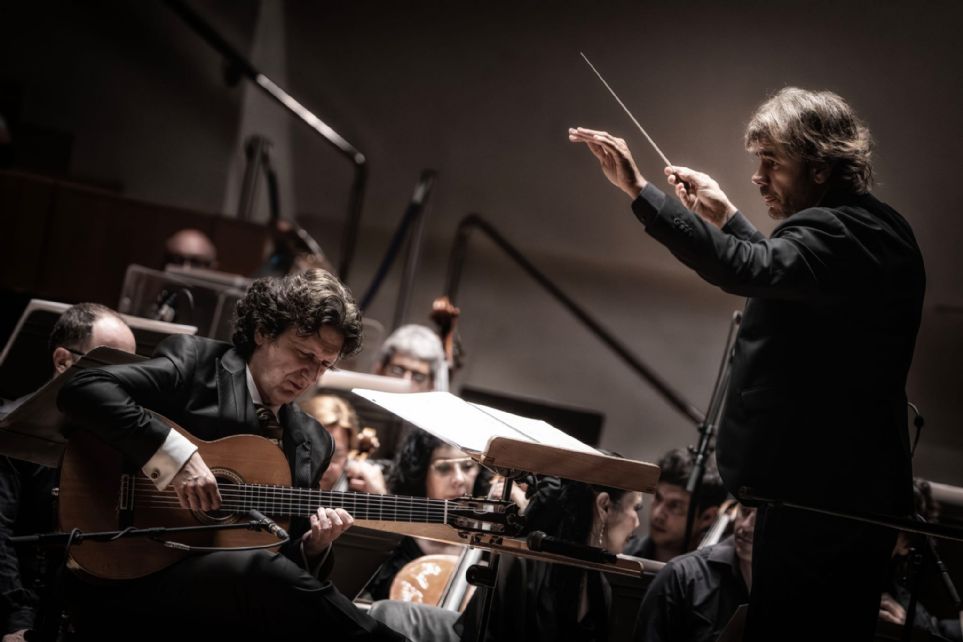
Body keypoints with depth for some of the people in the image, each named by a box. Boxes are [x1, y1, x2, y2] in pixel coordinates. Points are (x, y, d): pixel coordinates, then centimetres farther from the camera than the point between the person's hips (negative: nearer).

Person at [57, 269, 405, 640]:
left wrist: (314, 546, -3)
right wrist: (175, 455, -19)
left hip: (237, 590, 5)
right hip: (131, 581, -4)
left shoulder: (313, 441, 17)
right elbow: (82, 389, -12)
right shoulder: (196, 363, 2)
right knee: (255, 569, -34)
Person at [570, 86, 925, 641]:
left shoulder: (837, 233, -19)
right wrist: (727, 218, 22)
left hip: (817, 497, -11)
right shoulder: (876, 228, 13)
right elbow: (782, 276, 29)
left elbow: (746, 269, -37)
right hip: (862, 492, 11)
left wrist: (639, 189, -40)